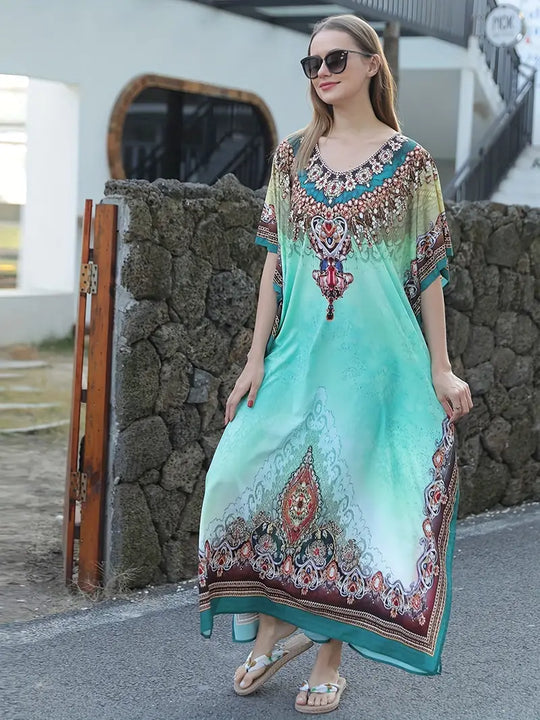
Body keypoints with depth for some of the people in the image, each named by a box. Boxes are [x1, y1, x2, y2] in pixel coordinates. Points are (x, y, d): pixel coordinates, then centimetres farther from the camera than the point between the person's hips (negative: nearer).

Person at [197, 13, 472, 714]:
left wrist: (440, 369, -1)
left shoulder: (410, 162, -1)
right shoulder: (292, 155, 8)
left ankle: (330, 658, 16)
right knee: (251, 478, -5)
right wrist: (257, 356, 2)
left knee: (350, 491, 2)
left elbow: (427, 269, 1)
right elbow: (276, 260, 7)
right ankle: (274, 628, 16)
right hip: (299, 348, 3)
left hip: (375, 354, -3)